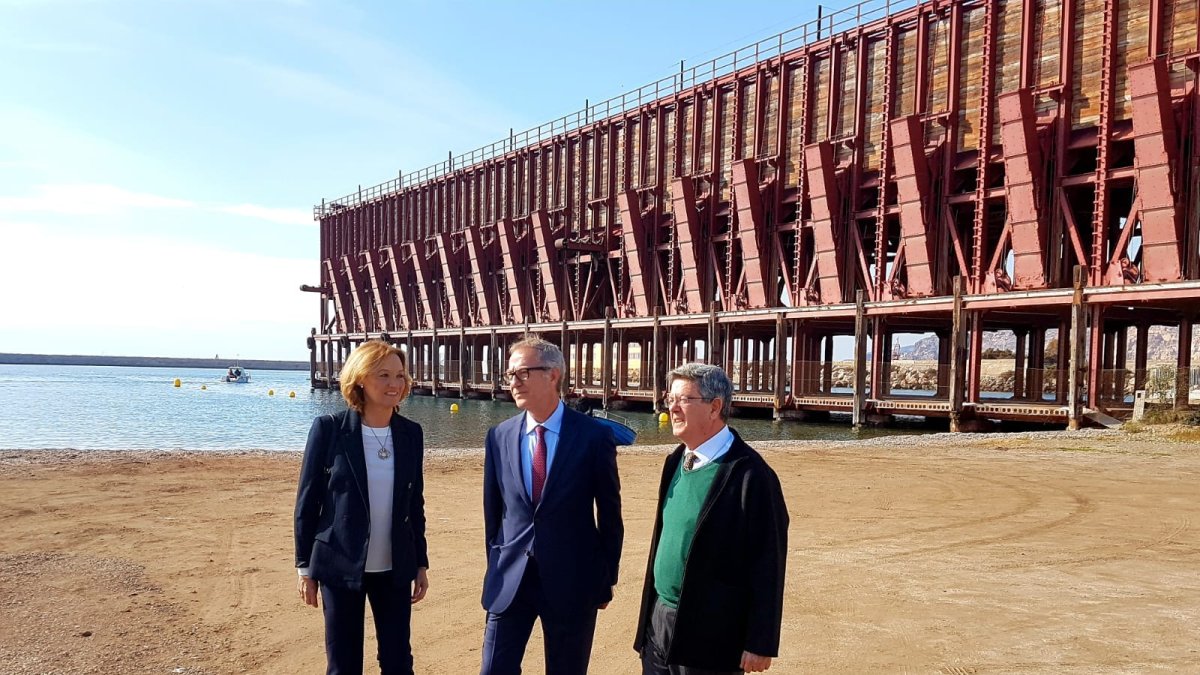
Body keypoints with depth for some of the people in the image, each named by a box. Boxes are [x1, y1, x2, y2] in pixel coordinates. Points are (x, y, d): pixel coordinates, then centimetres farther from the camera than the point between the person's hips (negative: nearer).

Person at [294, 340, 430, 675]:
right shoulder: (329, 428, -10)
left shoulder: (411, 433, 1)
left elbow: (415, 504, 8)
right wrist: (305, 567, -4)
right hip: (341, 567, -3)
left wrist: (421, 563, 9)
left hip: (395, 568, 3)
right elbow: (307, 500, -5)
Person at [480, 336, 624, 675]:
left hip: (572, 580, -2)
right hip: (510, 579, 2)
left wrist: (607, 578, 2)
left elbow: (609, 513, -2)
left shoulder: (593, 435, -9)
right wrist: (497, 567, 11)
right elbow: (493, 509, 9)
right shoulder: (499, 436, 1)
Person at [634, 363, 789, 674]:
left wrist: (760, 645, -14)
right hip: (658, 622, 7)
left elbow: (767, 566, -15)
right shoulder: (676, 462, 6)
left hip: (709, 635, -7)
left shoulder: (749, 474, -17)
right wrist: (651, 612, 13)